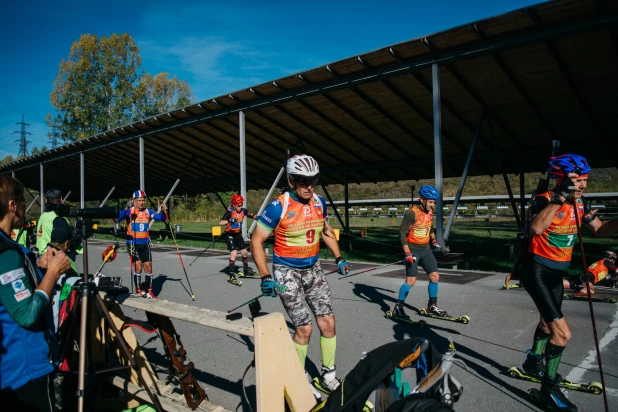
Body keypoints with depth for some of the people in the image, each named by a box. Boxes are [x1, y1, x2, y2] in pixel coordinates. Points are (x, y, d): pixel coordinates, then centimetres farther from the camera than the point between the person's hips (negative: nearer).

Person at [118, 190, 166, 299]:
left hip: (145, 244, 3)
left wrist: (164, 211, -24)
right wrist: (126, 208, -37)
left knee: (148, 267, 2)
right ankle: (138, 291, 12)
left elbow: (160, 218, -6)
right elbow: (119, 218, -22)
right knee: (138, 267, -4)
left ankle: (149, 291, 12)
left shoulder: (148, 211, 3)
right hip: (133, 243, -3)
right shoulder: (130, 211, -5)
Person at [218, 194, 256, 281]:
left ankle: (246, 270, 32)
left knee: (244, 252, 11)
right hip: (229, 235, -5)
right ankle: (231, 274, -9)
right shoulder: (230, 212, -23)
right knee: (234, 253, -18)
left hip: (238, 234, 5)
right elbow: (220, 223, -31)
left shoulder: (243, 211, -9)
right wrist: (229, 220, -47)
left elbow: (252, 216, -15)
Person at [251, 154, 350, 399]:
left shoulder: (319, 202, -3)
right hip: (287, 272, -5)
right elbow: (256, 241, -13)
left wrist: (338, 258, 9)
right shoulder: (278, 207, -20)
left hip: (313, 269, 5)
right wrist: (265, 277, -18)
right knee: (304, 328, -5)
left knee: (328, 323, 3)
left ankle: (329, 375, 23)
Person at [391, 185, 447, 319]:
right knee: (411, 280, -9)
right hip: (413, 250, -7)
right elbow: (402, 232, -19)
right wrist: (407, 253, -22)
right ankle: (398, 307, 5)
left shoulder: (430, 212, 4)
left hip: (426, 249, 7)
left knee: (435, 276, 4)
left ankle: (432, 305, 21)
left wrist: (433, 241, 18)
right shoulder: (411, 213, -19)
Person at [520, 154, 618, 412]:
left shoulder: (579, 205, 0)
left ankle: (533, 362, 52)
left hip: (557, 272, 8)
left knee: (548, 322, 27)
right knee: (562, 332, -13)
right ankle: (549, 388, 7)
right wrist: (559, 198, -42)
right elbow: (536, 228, -42)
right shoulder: (544, 200, -22)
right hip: (537, 271, -8)